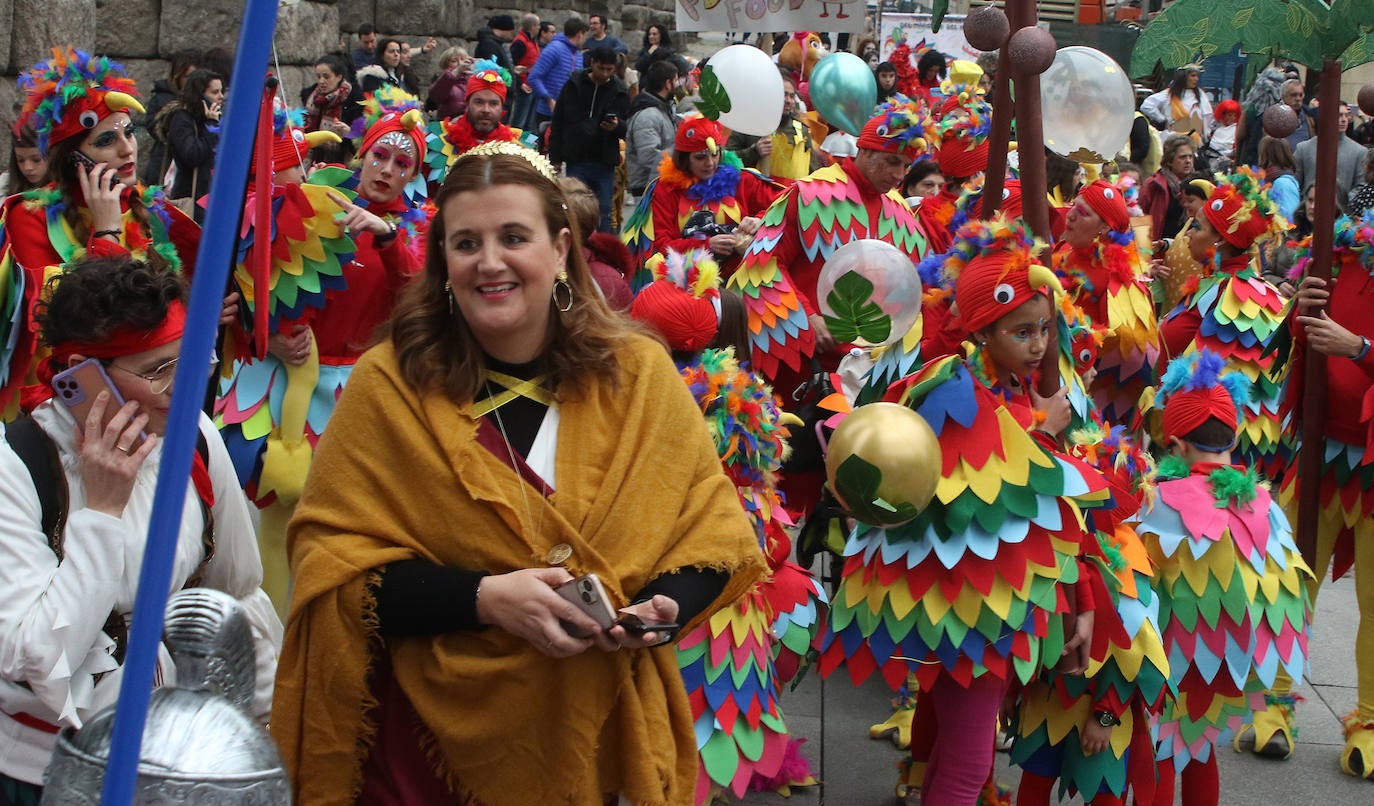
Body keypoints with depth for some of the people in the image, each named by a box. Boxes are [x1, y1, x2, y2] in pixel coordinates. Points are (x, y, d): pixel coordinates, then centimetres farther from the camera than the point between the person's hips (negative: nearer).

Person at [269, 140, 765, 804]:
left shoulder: (639, 376, -2)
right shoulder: (390, 384, -8)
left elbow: (713, 531, 3)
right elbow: (335, 563, -10)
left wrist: (663, 607, -17)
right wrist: (484, 598, -23)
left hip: (600, 734, 2)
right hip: (431, 738, -2)